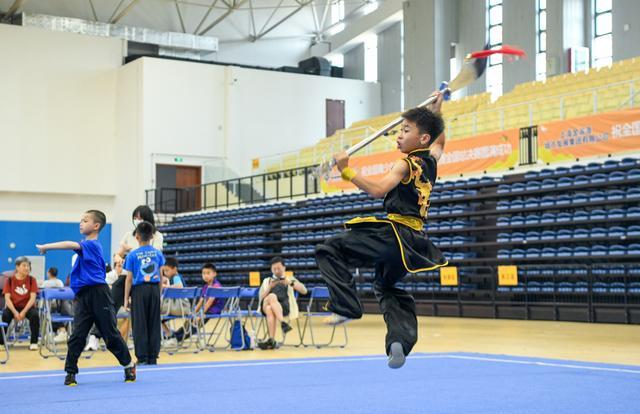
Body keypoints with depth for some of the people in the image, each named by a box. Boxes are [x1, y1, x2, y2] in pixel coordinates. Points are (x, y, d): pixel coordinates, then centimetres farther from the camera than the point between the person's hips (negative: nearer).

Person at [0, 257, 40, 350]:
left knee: (35, 315, -31)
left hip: (27, 307, 0)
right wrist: (15, 312, -20)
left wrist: (24, 312, -20)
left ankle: (34, 342, -17)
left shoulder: (31, 280, 0)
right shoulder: (10, 280, 0)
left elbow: (32, 298, -7)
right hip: (13, 307, 0)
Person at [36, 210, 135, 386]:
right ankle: (70, 372, 3)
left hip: (98, 294, -8)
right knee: (77, 336, -1)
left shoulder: (92, 244, -11)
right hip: (83, 297, 8)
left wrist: (46, 246, -27)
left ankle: (129, 365, 17)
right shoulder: (87, 246, 17)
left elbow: (71, 245, -28)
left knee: (111, 334, 2)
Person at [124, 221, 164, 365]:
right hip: (154, 289, 3)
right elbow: (161, 276, 7)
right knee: (154, 324, 7)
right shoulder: (158, 253, 4)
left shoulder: (132, 255, -5)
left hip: (139, 290, -3)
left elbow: (129, 279, -4)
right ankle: (153, 357, 9)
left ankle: (142, 358, 1)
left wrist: (126, 299, 1)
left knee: (139, 325, 2)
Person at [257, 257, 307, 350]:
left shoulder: (290, 279, 26)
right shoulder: (266, 281, 31)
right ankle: (283, 323, -53)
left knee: (270, 309, -38)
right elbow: (261, 298, 15)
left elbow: (304, 291, 9)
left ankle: (271, 339, -48)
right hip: (266, 305, 2)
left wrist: (291, 283, -6)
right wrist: (270, 287, -3)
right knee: (272, 297, -37)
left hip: (284, 306, -2)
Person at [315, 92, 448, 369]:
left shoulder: (406, 164, -11)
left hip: (394, 233, -9)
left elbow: (378, 189, -26)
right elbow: (440, 141, 36)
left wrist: (347, 171, -26)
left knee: (328, 250, -9)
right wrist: (436, 112, 42)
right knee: (387, 287, 28)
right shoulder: (431, 160, 12)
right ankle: (401, 340, 9)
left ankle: (345, 306, -19)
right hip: (413, 239, 9)